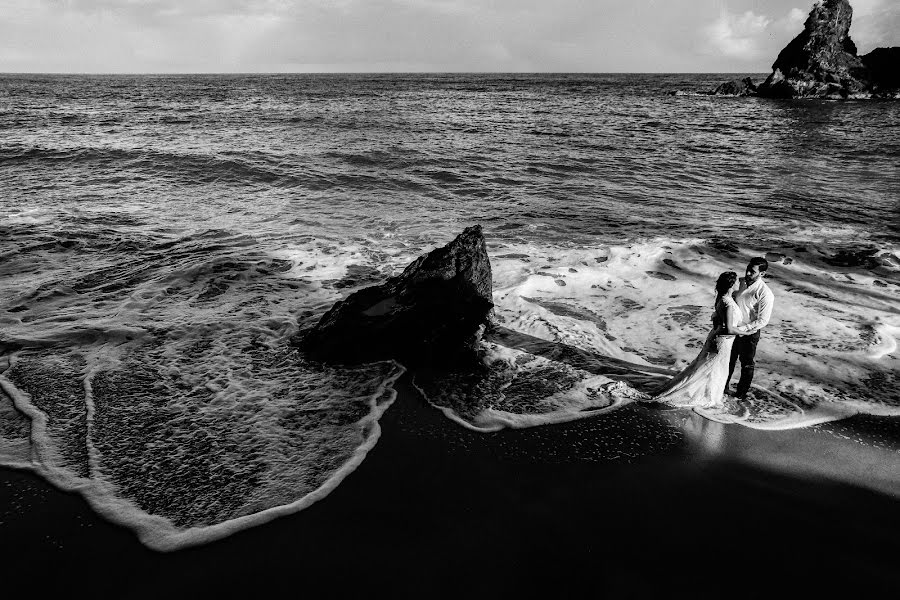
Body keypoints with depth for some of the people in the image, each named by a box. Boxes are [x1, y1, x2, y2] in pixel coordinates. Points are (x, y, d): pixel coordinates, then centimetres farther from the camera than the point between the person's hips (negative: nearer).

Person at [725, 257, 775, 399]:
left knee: (747, 364, 16)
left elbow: (763, 321, -21)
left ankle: (741, 393, 35)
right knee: (728, 360, 22)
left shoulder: (765, 294, -23)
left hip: (749, 334, -5)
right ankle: (723, 387, 42)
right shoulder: (740, 282, -5)